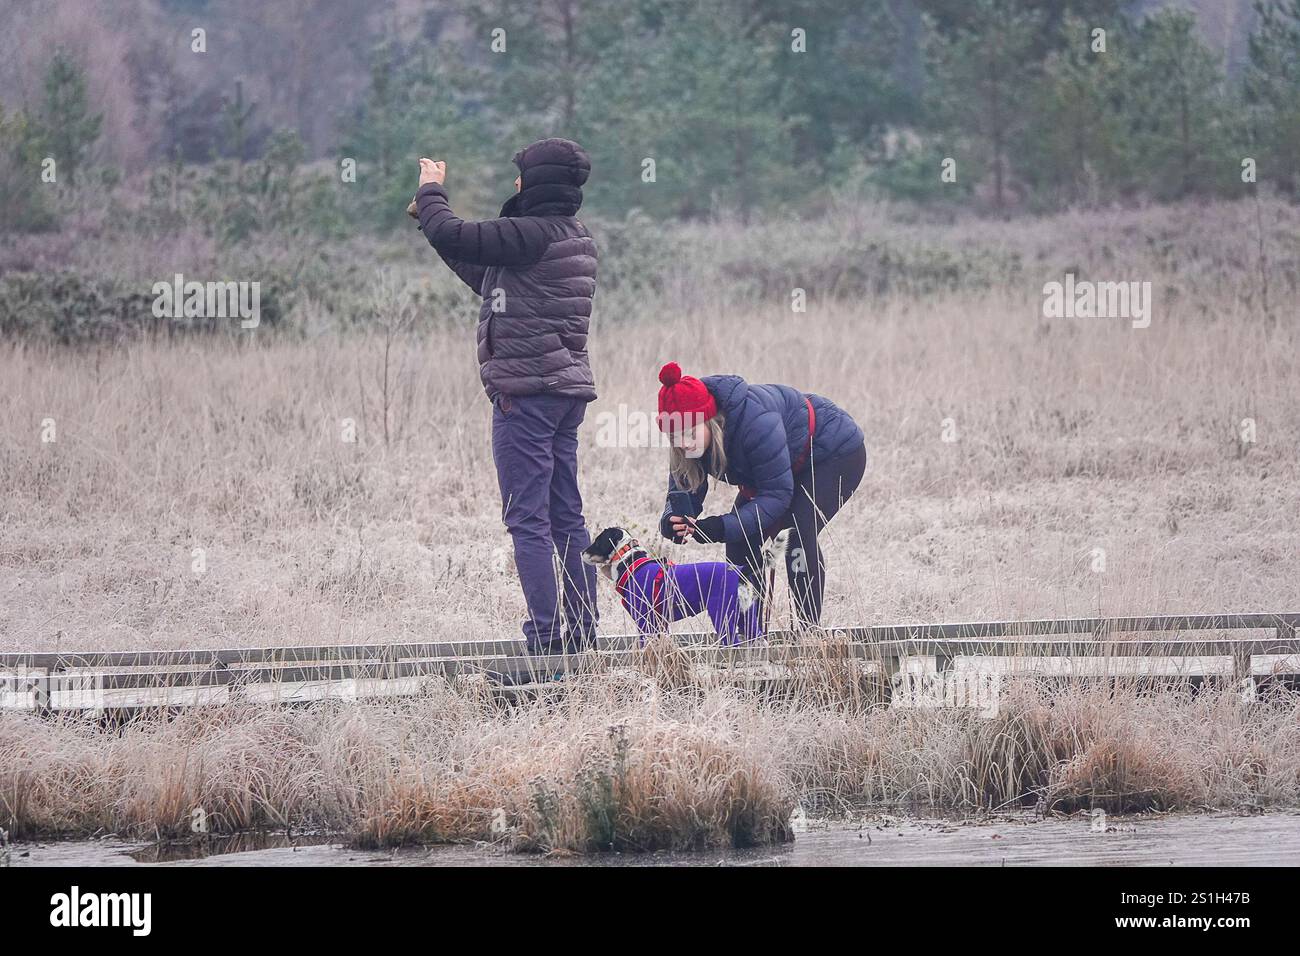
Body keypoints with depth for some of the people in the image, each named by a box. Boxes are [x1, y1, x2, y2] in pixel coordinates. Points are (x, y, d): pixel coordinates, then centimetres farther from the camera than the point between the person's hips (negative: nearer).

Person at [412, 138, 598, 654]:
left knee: (527, 519, -7)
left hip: (526, 391, -9)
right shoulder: (574, 237, 14)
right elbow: (487, 278, 24)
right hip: (568, 389, 9)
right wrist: (433, 212, 27)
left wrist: (431, 191, 3)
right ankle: (581, 630, 12)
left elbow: (452, 237, -18)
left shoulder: (532, 234, -15)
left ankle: (545, 635, -11)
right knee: (566, 516, 11)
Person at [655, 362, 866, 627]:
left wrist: (723, 527, -46)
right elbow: (684, 490, -13)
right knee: (742, 539, -4)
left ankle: (810, 629, -21)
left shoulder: (754, 421, -41)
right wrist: (671, 522, -37)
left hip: (837, 454, -8)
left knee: (798, 533, -26)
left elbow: (777, 493, -37)